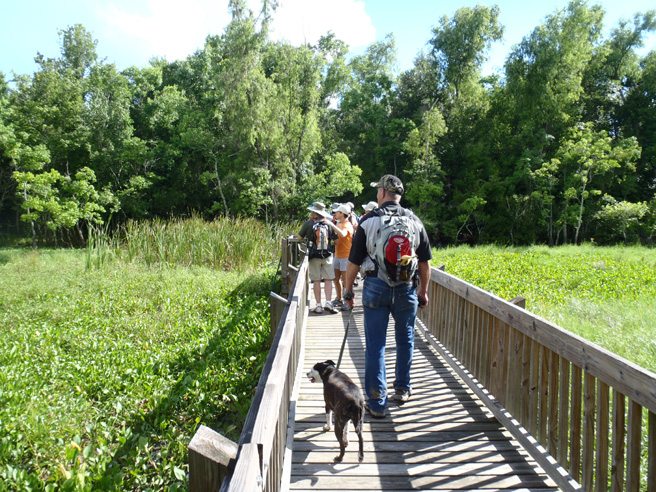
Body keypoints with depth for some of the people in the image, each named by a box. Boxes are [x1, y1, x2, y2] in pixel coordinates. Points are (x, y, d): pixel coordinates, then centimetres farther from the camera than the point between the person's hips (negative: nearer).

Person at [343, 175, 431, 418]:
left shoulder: (368, 221, -4)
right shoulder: (415, 221, 3)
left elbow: (354, 261, -3)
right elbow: (425, 262, 7)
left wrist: (347, 290, 8)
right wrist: (423, 291, 18)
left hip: (376, 287, -2)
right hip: (407, 288, 2)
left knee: (375, 344, 4)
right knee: (405, 339, 20)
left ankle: (377, 403, 8)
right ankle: (402, 389, 33)